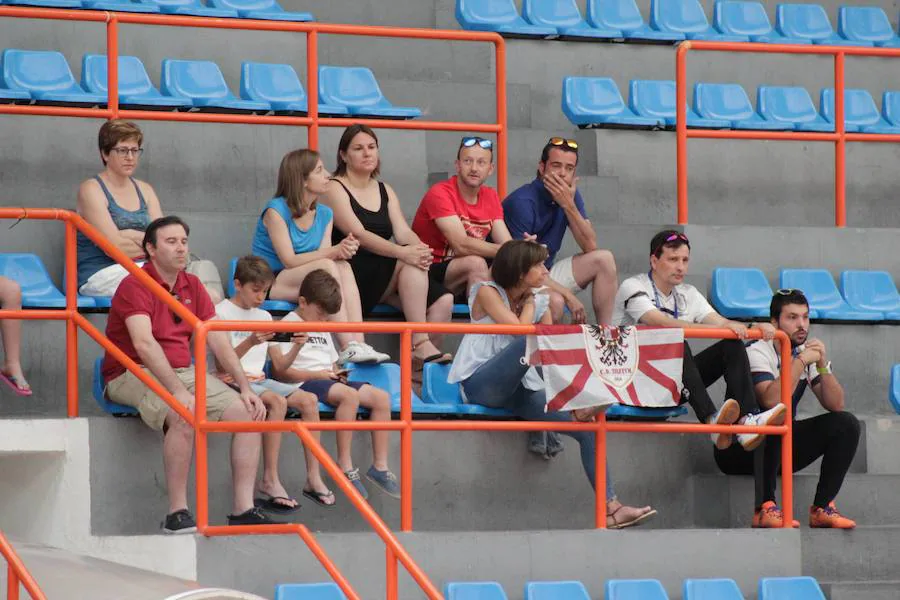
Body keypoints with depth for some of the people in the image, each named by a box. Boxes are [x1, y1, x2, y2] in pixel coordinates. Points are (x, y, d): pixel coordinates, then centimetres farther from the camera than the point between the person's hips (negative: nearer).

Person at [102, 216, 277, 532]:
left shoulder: (192, 287, 13)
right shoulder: (135, 285, -11)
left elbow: (218, 341, 11)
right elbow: (143, 344, -24)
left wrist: (245, 387, -1)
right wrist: (178, 391, -33)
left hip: (183, 372, 8)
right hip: (134, 375, -8)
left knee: (247, 411, -10)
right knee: (184, 416, -35)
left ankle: (244, 510, -11)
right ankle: (177, 515, -29)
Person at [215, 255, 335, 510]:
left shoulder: (264, 317, 18)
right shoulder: (222, 313, -3)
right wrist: (250, 343, -26)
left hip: (259, 380, 7)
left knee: (309, 400, -14)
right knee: (277, 401, -32)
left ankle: (313, 478, -15)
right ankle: (270, 480, -32)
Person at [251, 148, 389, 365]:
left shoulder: (324, 214, 9)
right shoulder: (275, 211, -11)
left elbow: (323, 256, -1)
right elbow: (289, 260, -18)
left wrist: (343, 251, -24)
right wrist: (334, 251, -25)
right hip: (268, 283, -6)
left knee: (344, 268, -24)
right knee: (327, 267, -31)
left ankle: (358, 343, -37)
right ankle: (348, 348, -38)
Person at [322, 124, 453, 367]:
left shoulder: (385, 191, 19)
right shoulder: (335, 189, -2)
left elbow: (403, 232, 5)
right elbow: (358, 234, -16)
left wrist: (421, 248, -19)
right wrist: (402, 252, -29)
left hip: (383, 279, 7)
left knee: (442, 300, -15)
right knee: (410, 263, -29)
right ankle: (420, 344, -31)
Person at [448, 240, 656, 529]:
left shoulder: (540, 302, 13)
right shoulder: (487, 292, -2)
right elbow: (520, 330, -17)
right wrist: (529, 302, 0)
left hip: (519, 390, 6)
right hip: (480, 384, -6)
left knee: (587, 427, -13)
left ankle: (611, 508, -15)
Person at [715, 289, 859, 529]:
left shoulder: (810, 351, 2)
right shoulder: (758, 352, -17)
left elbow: (836, 405, -5)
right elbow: (772, 400, -35)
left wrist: (822, 366, -19)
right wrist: (800, 362, -28)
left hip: (781, 442, 7)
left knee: (846, 424, -8)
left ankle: (822, 508, -10)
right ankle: (765, 507, -32)